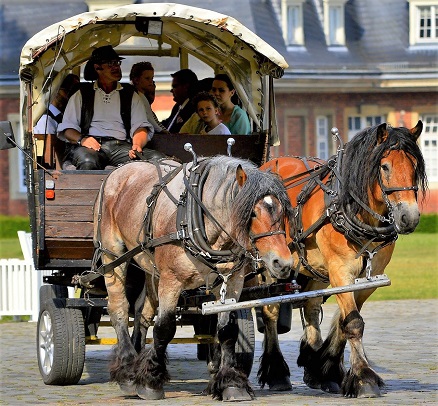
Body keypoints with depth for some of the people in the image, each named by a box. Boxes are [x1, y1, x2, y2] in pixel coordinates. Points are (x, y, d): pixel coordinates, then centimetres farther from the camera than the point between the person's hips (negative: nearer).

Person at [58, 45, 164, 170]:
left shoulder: (130, 95, 25)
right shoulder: (82, 95, 21)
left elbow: (140, 126, 14)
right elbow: (66, 128, 16)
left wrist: (137, 144, -10)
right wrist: (81, 139, -8)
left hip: (121, 146, 2)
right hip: (93, 146, -2)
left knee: (158, 158, -31)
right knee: (88, 162, -43)